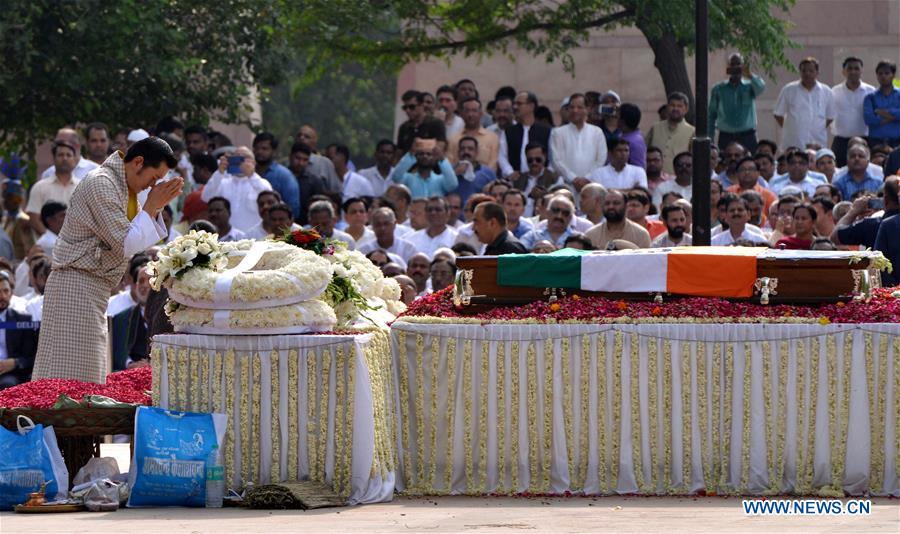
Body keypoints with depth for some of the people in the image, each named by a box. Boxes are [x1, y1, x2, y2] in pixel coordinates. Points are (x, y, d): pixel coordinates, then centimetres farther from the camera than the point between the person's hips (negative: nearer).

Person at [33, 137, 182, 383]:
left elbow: (139, 240, 19)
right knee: (76, 374, -12)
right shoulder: (101, 184, -15)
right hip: (78, 287, -10)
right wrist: (151, 206, -10)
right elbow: (125, 244, -19)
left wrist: (156, 207, 6)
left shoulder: (122, 187, 15)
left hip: (94, 289, 10)